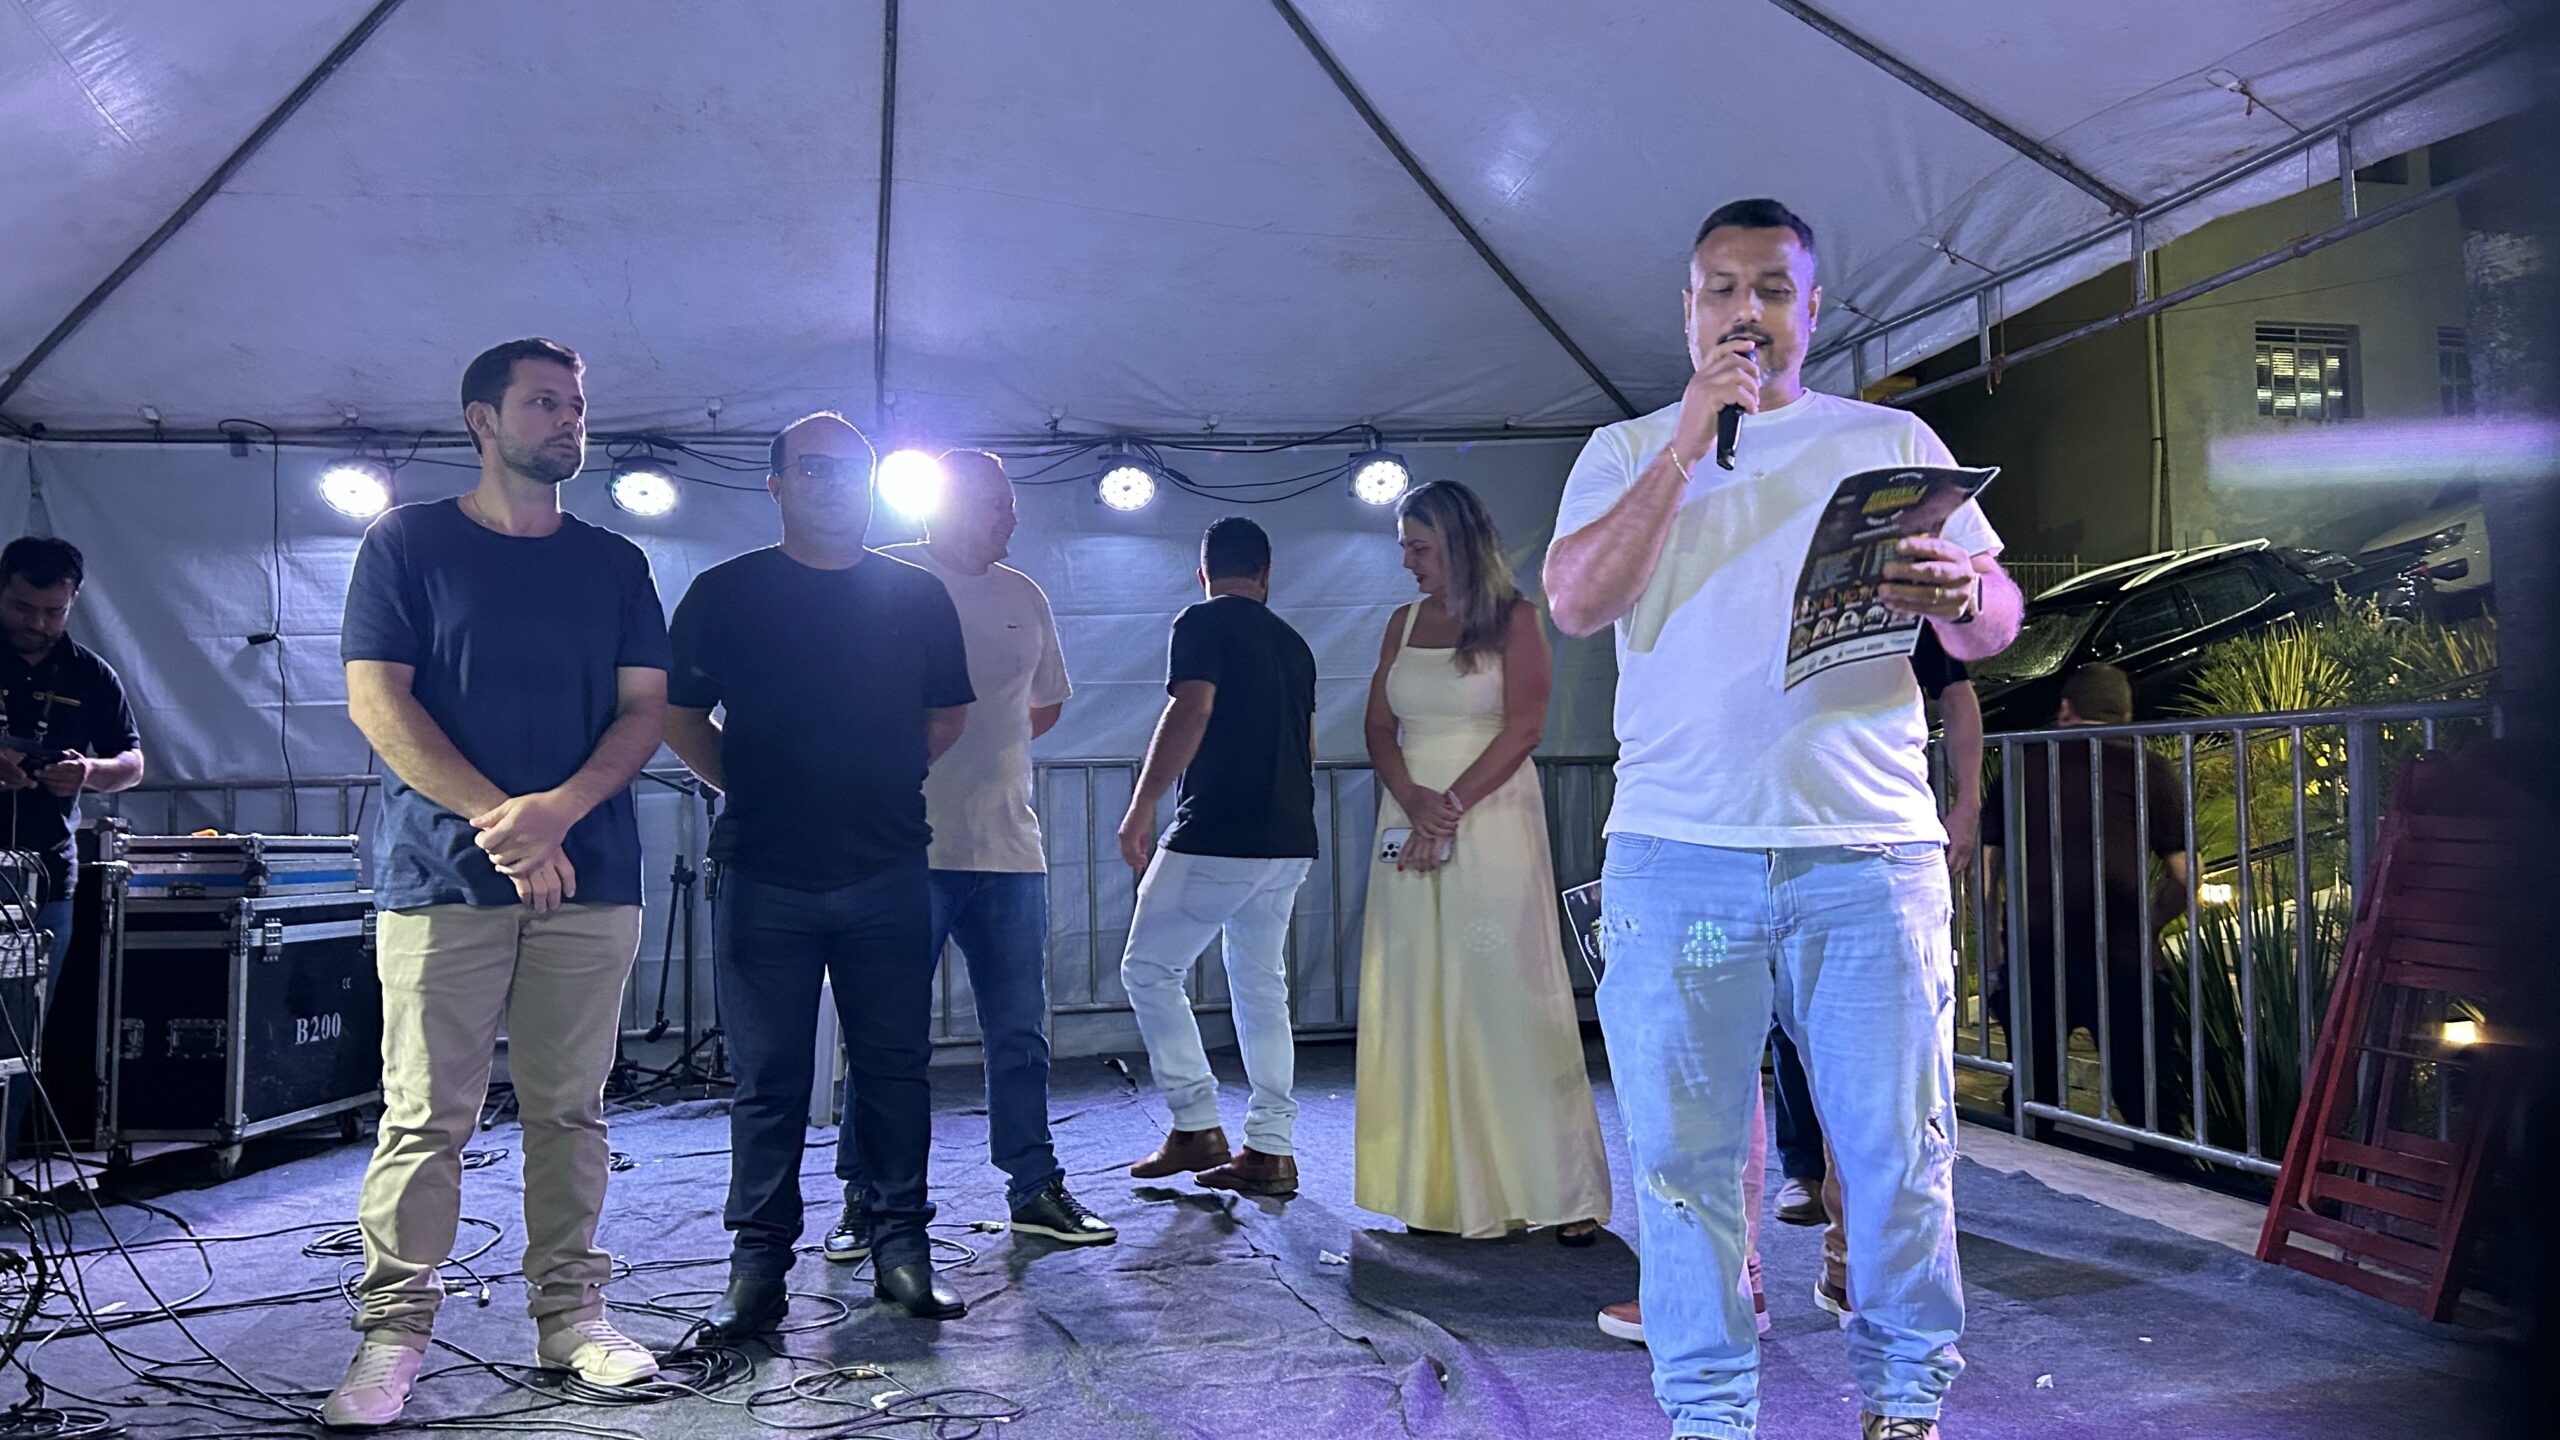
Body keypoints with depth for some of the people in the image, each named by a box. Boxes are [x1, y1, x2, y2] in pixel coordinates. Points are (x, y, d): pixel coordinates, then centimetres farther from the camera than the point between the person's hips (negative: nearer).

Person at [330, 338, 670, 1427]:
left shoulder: (615, 564, 14)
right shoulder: (410, 542, 6)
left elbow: (644, 708, 8)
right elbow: (376, 699, -2)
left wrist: (558, 809, -10)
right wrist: (499, 820, -11)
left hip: (589, 879, 3)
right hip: (443, 876, -2)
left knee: (568, 1112, 6)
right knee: (425, 1118, -1)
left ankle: (571, 1315, 15)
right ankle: (393, 1334, 10)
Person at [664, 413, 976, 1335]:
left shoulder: (918, 597, 9)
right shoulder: (724, 594, 4)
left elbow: (947, 715, 17)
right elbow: (678, 714, 10)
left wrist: (881, 784, 10)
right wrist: (747, 788, 4)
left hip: (888, 871, 2)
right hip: (764, 877, -1)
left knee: (896, 1068, 6)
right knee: (769, 1079, 4)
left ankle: (902, 1248, 17)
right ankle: (758, 1264, 14)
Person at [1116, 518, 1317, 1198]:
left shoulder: (1203, 624, -4)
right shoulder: (1294, 643, 18)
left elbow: (1190, 713, -17)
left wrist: (1140, 808, -13)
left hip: (1216, 837, -7)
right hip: (1289, 841, 8)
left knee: (1149, 969, 5)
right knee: (1262, 986, 12)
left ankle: (1197, 1127, 3)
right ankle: (1270, 1149, 11)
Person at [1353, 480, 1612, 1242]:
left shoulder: (1514, 618, 0)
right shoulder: (1403, 622, 14)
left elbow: (1524, 727, -9)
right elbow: (1379, 727, 10)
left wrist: (1452, 805, -15)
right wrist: (1413, 799, -9)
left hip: (1493, 822, -5)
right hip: (1410, 827, 5)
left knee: (1507, 998, -6)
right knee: (1419, 1005, 1)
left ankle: (1562, 1192, 1)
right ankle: (1443, 1189, 7)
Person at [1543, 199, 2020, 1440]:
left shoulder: (1891, 440, 16)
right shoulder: (1627, 451, 14)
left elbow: (1998, 616, 10)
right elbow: (1575, 602, -3)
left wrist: (1957, 597, -14)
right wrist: (1687, 444, -7)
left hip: (1869, 853, 1)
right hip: (1676, 856, 0)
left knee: (1896, 1151, 3)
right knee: (1684, 1158, 3)